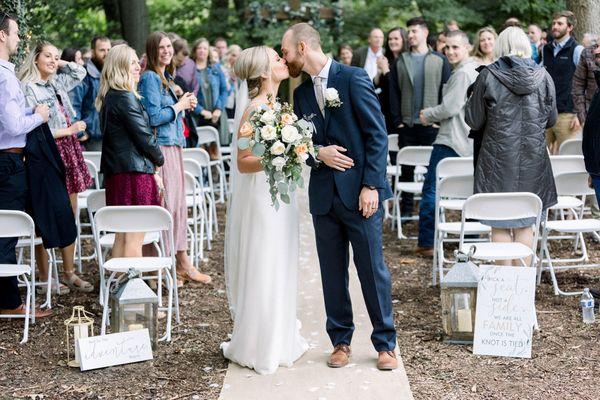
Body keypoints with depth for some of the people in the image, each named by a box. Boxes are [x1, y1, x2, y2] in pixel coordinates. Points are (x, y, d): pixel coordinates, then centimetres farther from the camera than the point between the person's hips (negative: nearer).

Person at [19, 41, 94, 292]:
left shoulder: (57, 83, 13)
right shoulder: (29, 88, -9)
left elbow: (80, 72, 30)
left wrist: (59, 64, 16)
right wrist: (68, 130, -11)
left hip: (69, 153, 8)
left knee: (70, 217, 10)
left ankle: (69, 272, 18)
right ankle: (44, 277, 5)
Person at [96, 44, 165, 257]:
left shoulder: (109, 97, 14)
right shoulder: (126, 98, -15)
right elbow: (144, 135, -15)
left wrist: (152, 167, 11)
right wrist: (159, 161, 4)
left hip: (115, 171, 9)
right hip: (135, 171, -9)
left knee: (121, 235, 15)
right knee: (134, 237, -6)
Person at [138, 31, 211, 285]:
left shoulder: (166, 78, 18)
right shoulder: (150, 78, -10)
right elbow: (153, 117, -18)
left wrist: (185, 105, 9)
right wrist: (179, 105, -8)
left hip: (174, 145, 9)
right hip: (160, 147, -9)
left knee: (178, 204, 11)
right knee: (165, 204, -7)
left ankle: (182, 263, 18)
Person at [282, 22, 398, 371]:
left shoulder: (354, 78, -6)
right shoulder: (301, 93, 13)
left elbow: (377, 134, -8)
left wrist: (371, 185, -14)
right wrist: (318, 154, -8)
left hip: (360, 193, -5)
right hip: (324, 195, 5)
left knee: (373, 269, 1)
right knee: (333, 272, 9)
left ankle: (385, 344, 12)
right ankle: (341, 341, 21)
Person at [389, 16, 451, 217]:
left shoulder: (440, 60, 3)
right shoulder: (401, 61, 9)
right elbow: (394, 93, 6)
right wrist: (397, 120, -1)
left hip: (432, 125, -2)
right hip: (407, 125, 2)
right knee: (406, 168, 7)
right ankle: (406, 209, 15)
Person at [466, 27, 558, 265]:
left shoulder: (488, 77, -8)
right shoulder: (542, 76, -1)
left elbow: (474, 121, -1)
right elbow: (551, 120, 9)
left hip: (498, 160, -2)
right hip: (533, 160, 2)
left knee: (500, 226, 5)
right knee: (525, 224, 10)